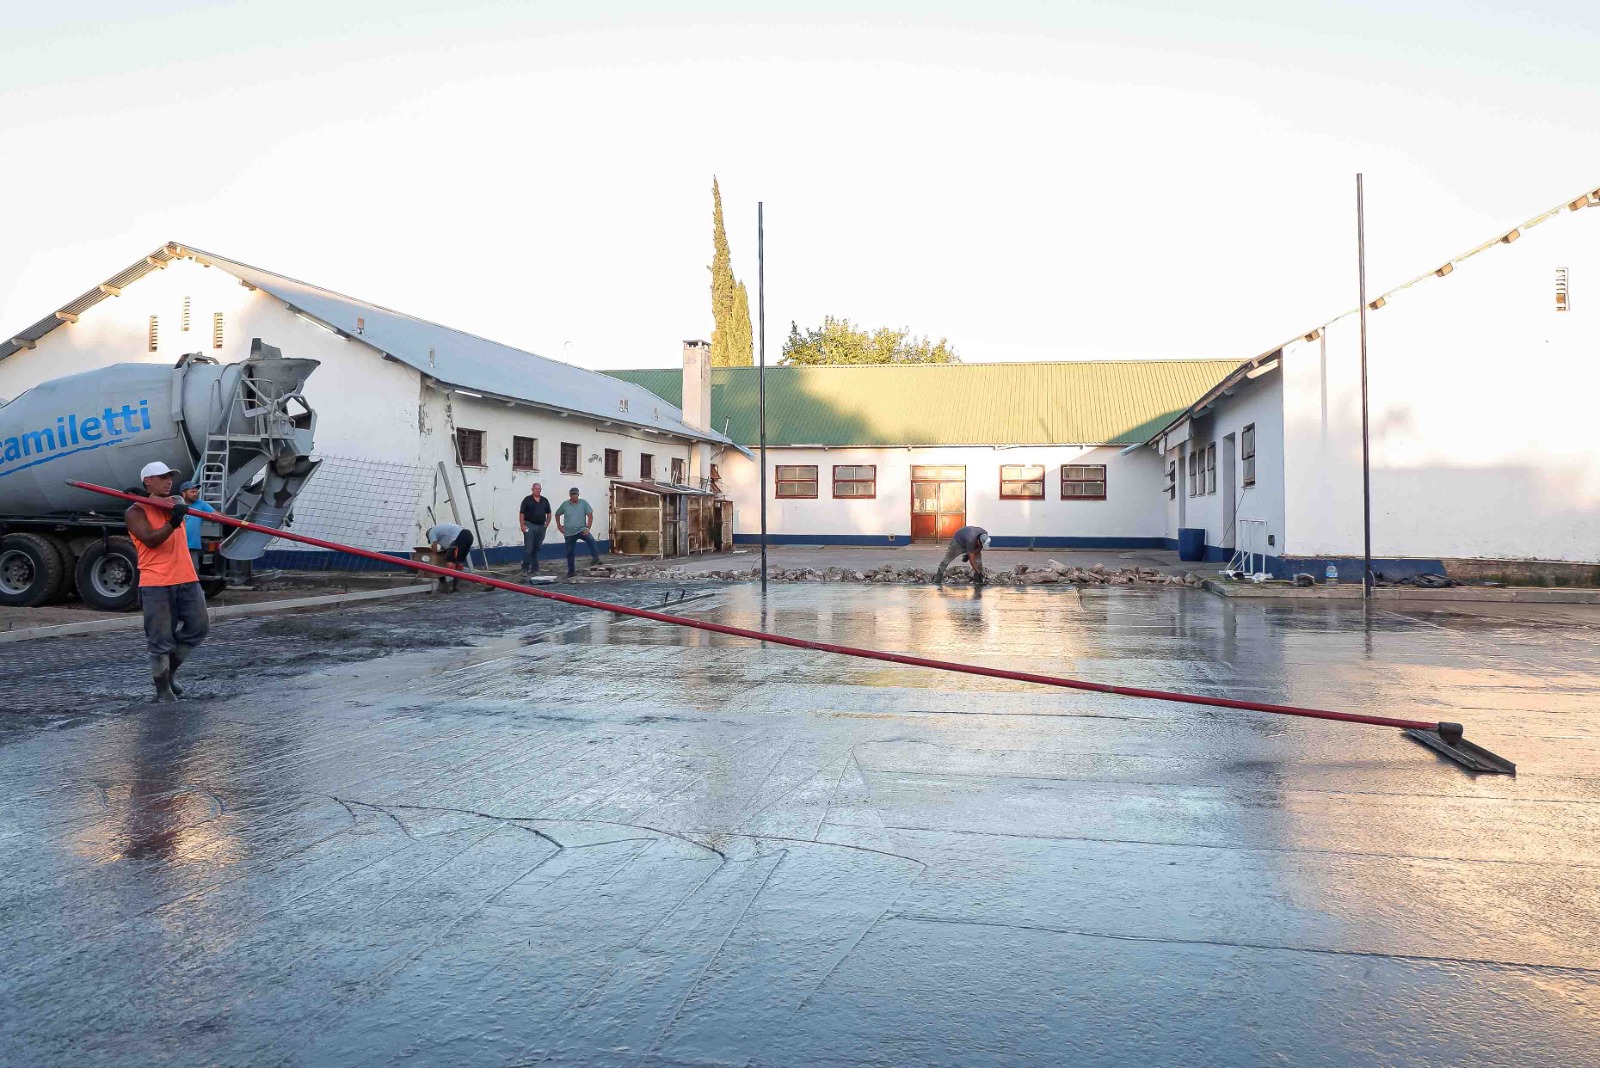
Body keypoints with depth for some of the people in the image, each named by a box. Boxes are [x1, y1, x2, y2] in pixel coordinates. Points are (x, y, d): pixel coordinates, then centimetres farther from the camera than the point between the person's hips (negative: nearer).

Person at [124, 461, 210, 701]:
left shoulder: (176, 502, 17)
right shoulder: (135, 512, 0)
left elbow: (181, 507, -8)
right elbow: (151, 540, -15)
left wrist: (161, 501, -28)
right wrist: (172, 523, -31)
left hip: (186, 579, 5)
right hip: (156, 584, -5)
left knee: (199, 626, 6)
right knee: (161, 638, -1)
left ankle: (168, 671, 25)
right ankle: (162, 688, 11)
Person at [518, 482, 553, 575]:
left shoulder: (545, 500, 11)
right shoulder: (527, 500, -1)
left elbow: (549, 513, 17)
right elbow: (521, 514, -3)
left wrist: (547, 524, 7)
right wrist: (522, 525, -11)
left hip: (541, 526, 4)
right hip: (530, 525, -4)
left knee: (537, 549, 9)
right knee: (528, 548, -8)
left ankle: (534, 569, 16)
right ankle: (525, 569, -3)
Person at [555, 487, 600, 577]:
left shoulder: (583, 503, -3)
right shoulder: (565, 504, 2)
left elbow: (590, 515, -4)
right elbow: (557, 514, 17)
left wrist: (587, 528, -12)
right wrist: (559, 526, 10)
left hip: (581, 530, -2)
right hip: (569, 533, 2)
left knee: (591, 540, -31)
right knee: (570, 553, 8)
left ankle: (596, 559, -33)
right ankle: (571, 571, 22)